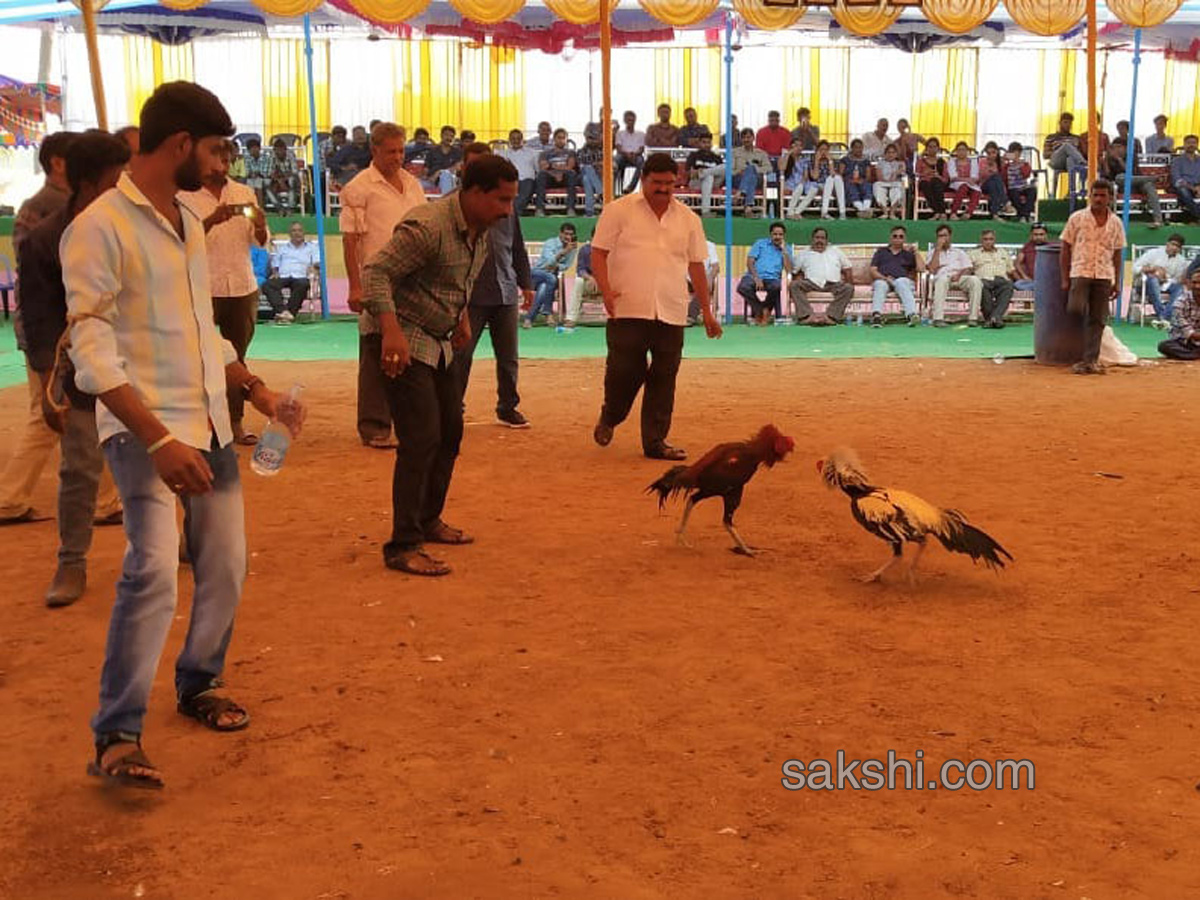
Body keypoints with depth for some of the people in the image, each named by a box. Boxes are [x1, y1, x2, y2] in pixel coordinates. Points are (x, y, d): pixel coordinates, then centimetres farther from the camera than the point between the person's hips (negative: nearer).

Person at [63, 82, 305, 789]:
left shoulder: (189, 222, 13)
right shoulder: (100, 227, -12)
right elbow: (94, 354, -17)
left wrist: (257, 389, 15)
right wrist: (159, 440, -25)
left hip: (211, 425, 8)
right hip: (144, 429, -8)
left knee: (226, 564, 10)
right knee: (155, 570, -19)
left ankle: (199, 684, 32)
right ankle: (118, 737, -8)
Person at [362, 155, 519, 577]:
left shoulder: (481, 230, 5)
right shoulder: (428, 227, -23)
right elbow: (376, 271, -26)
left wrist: (462, 317, 21)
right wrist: (391, 330, -36)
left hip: (440, 343, 10)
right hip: (406, 343, -9)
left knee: (449, 432, 15)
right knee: (421, 440, -14)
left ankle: (427, 521, 32)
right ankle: (403, 547, -9)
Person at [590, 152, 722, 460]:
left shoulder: (688, 218, 14)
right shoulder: (619, 210, 3)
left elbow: (696, 266, 17)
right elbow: (599, 253, 1)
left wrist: (706, 311, 14)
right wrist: (606, 290, -15)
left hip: (671, 313, 3)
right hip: (628, 309, -3)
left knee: (664, 378, 3)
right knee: (625, 371, -5)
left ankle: (655, 441, 11)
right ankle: (609, 418, 24)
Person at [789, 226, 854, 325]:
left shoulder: (836, 251, 28)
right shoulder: (803, 254, 23)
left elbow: (847, 270, 23)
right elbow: (796, 273, 16)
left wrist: (849, 283, 6)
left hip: (833, 284, 1)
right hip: (811, 283, -1)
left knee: (848, 288, -30)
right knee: (794, 285, -31)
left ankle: (831, 316, -41)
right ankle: (807, 315, -44)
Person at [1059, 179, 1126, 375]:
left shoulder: (1116, 222, 8)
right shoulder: (1077, 218, 1)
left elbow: (1117, 254, 12)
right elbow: (1065, 249, 2)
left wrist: (1116, 282, 7)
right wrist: (1065, 279, -3)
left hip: (1104, 276, 2)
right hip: (1080, 272, -2)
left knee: (1098, 320, 0)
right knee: (1075, 309, -21)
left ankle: (1090, 360, 5)